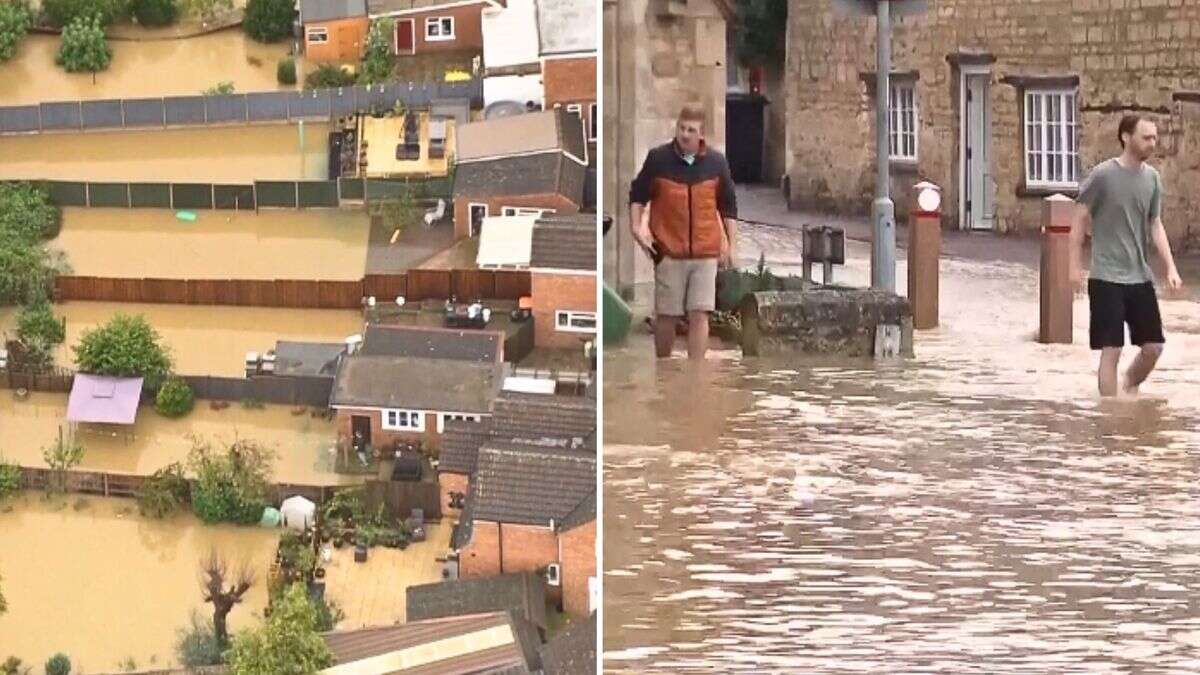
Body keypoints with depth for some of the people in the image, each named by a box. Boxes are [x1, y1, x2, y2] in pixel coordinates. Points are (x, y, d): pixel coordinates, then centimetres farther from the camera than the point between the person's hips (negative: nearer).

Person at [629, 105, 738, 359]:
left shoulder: (716, 162, 4)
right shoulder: (658, 159, -1)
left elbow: (728, 205, 13)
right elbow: (637, 194, 8)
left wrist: (730, 243, 11)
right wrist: (637, 227, -4)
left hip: (705, 252, 1)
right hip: (668, 252, -1)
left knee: (699, 315, -6)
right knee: (666, 316, 4)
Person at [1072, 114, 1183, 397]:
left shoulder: (1151, 177, 5)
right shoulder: (1103, 175, -11)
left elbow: (1155, 225, 11)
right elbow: (1081, 220, -4)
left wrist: (1171, 269, 3)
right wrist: (1075, 266, -5)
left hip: (1140, 278, 5)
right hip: (1107, 278, -5)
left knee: (1153, 347, 6)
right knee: (1111, 350, -4)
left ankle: (1130, 386, 34)